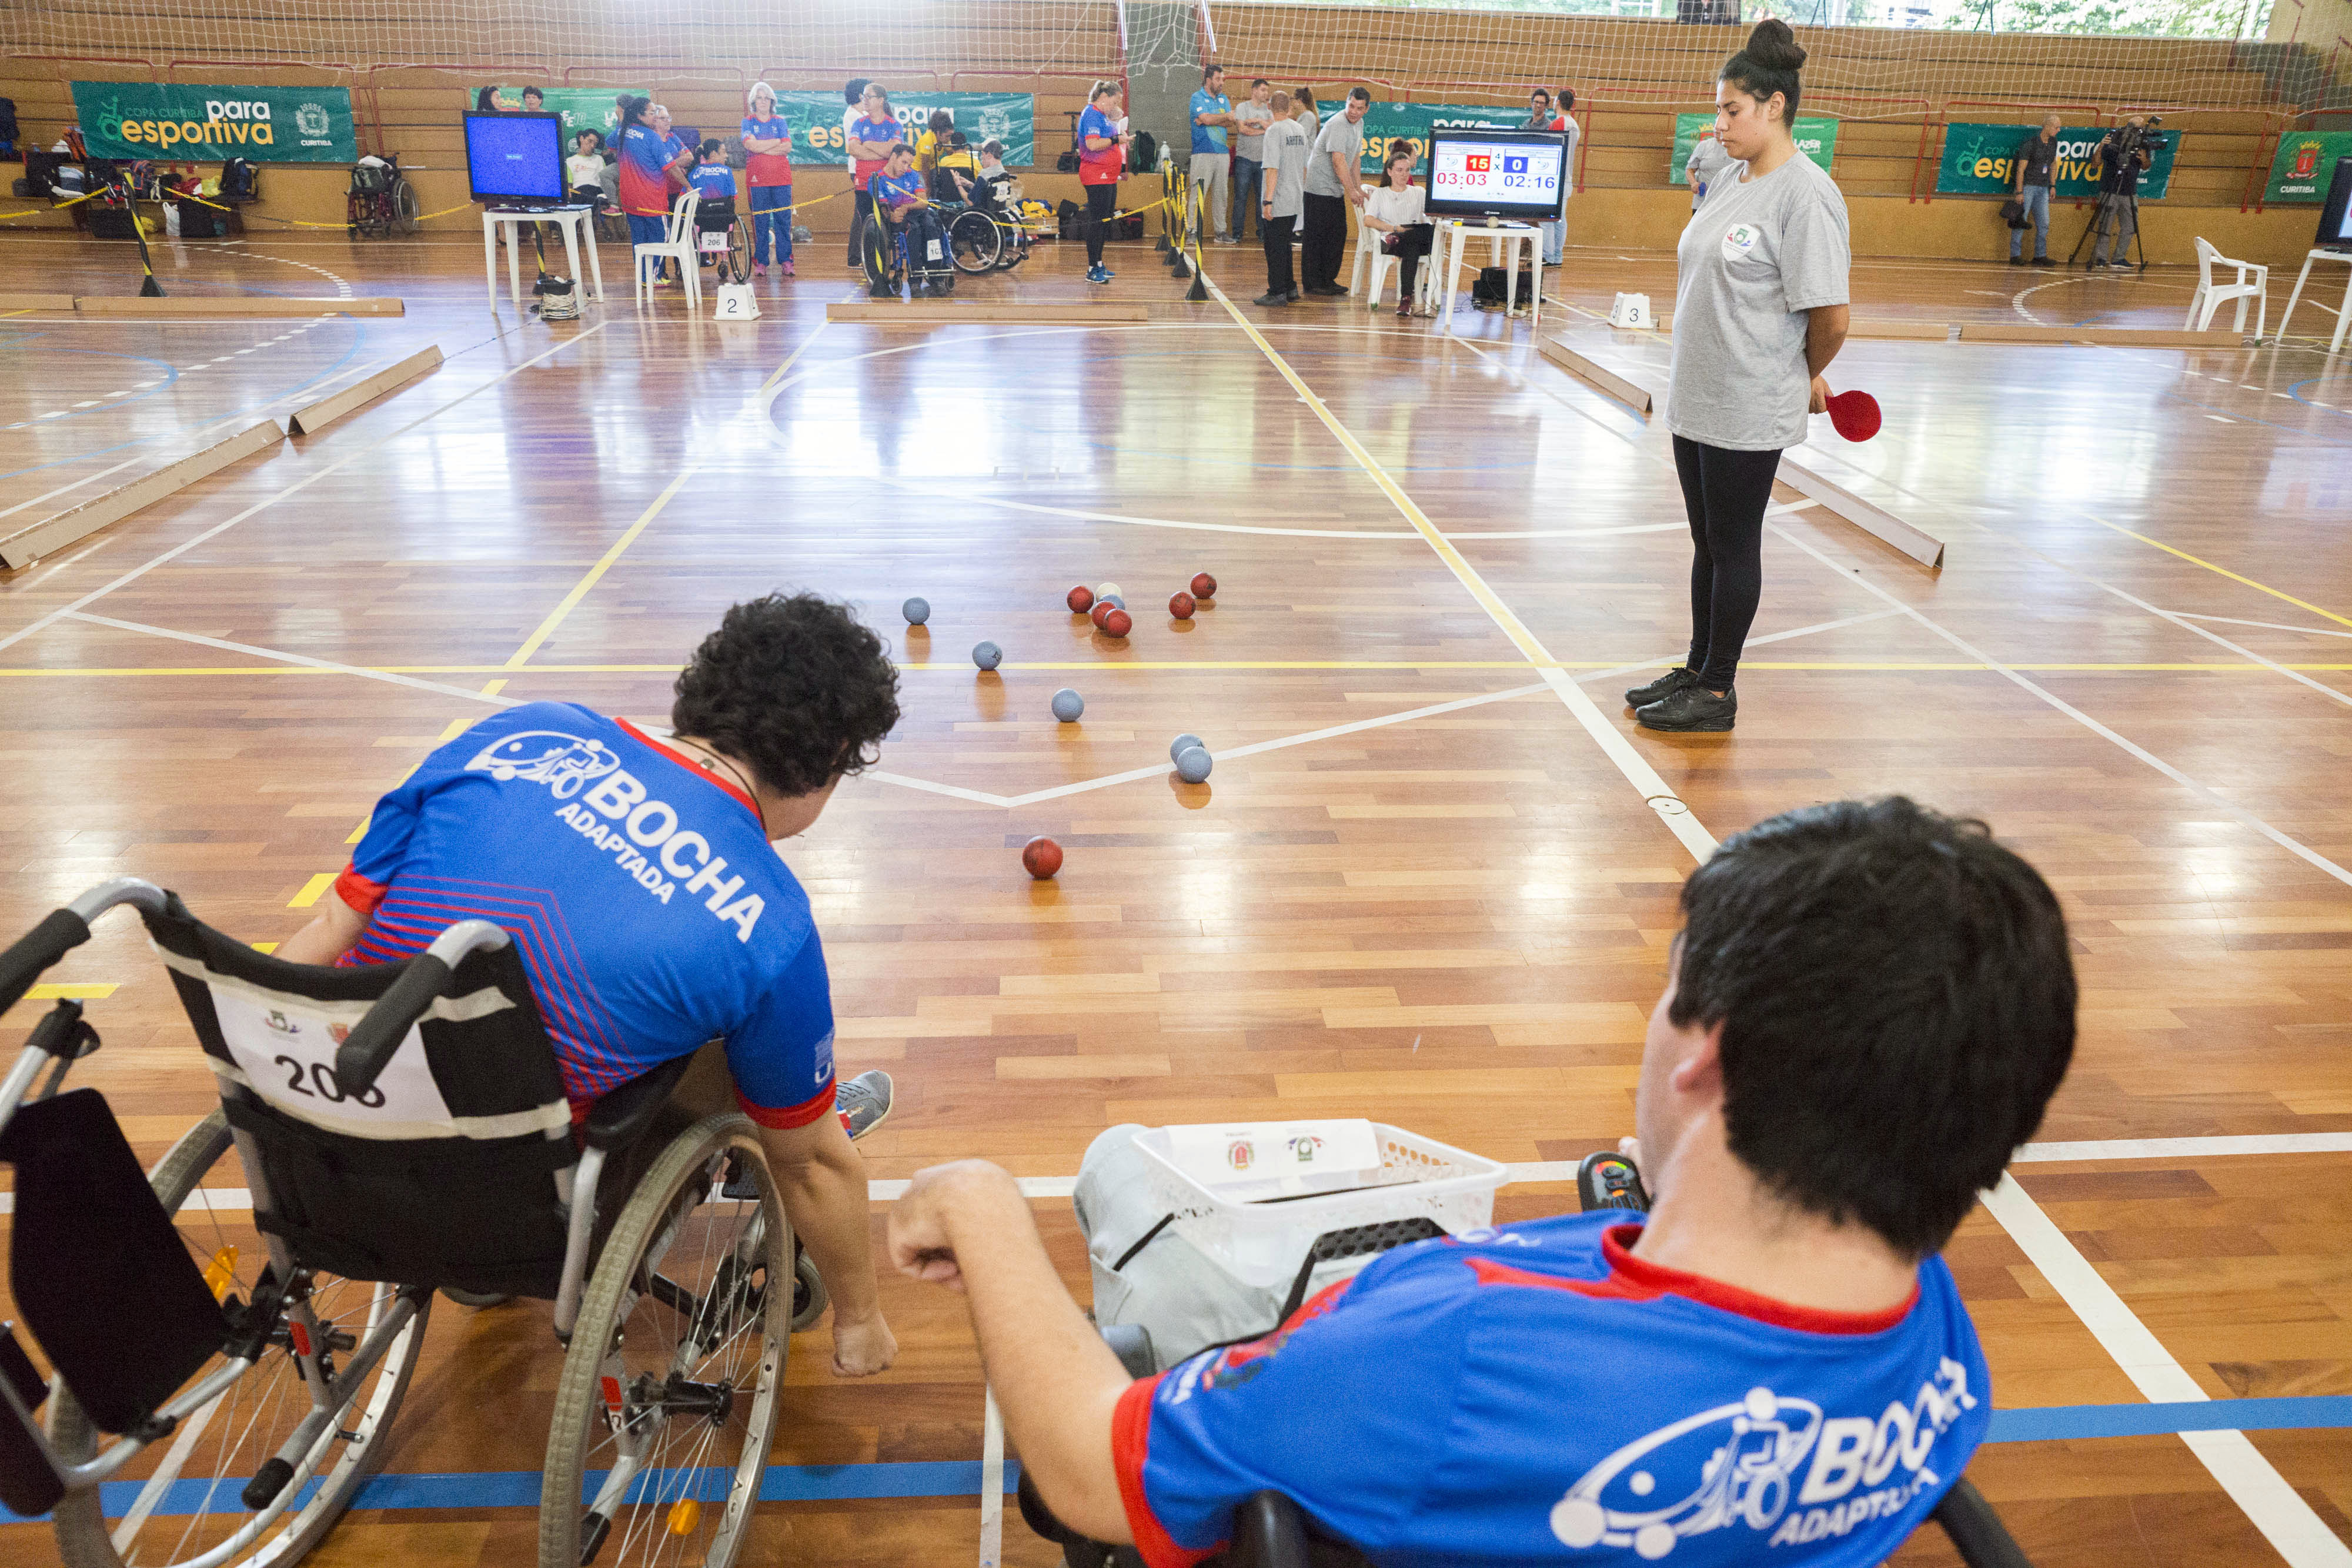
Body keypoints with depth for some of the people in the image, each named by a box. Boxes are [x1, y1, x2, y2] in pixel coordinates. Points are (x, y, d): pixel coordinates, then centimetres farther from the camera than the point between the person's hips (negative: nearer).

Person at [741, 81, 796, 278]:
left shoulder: (779, 122, 12)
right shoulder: (748, 122, 9)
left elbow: (787, 148, -2)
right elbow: (751, 145, -8)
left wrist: (762, 148, -6)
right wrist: (777, 142, -5)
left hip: (781, 176, 1)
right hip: (758, 178, -1)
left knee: (783, 219, -3)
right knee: (760, 221, -3)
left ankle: (785, 261, 1)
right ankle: (760, 262, 1)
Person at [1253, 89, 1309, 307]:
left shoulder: (1274, 130, -12)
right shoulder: (1300, 129, 10)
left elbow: (1273, 168, -19)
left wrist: (1268, 200, -19)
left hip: (1278, 201, -7)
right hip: (1296, 200, 7)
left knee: (1274, 246, -3)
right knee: (1284, 243, 17)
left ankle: (1277, 293, -4)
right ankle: (1290, 288, 21)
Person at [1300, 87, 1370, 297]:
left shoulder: (1359, 124, 11)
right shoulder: (1337, 124, -19)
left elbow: (1355, 158, 19)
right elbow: (1339, 162, -24)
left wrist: (1359, 189, 16)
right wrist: (1351, 191, -23)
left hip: (1336, 190, 9)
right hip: (1319, 188, -9)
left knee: (1338, 234, 9)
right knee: (1316, 236, -5)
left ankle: (1328, 280, 16)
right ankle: (1312, 283, 0)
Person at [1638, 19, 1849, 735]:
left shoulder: (1806, 194, -16)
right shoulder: (1730, 181, 10)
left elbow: (1830, 316, -16)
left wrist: (1805, 378, 0)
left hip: (1748, 414, -8)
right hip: (1694, 400, 8)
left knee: (1734, 548, 3)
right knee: (1707, 543, 16)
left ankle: (1716, 693, 14)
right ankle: (1696, 670, 29)